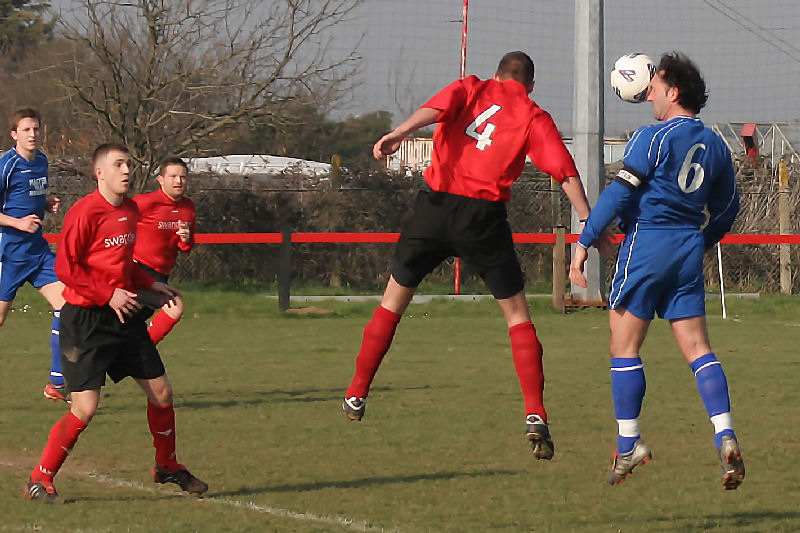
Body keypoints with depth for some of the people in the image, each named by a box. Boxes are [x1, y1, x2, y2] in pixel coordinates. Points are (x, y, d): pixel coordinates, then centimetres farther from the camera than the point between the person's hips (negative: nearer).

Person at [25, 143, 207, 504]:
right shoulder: (85, 213, -15)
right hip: (85, 318, -8)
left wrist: (148, 285, 12)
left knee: (161, 393, 9)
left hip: (124, 313, 8)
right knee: (85, 409, -12)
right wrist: (109, 294, -19)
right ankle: (40, 480, 3)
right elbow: (65, 267, -16)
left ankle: (167, 467, 31)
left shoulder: (130, 210, 10)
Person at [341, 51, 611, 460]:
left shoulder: (471, 88, 14)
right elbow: (565, 170, -3)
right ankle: (535, 417, -3)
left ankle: (356, 396, 23)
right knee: (516, 314, 9)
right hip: (483, 215, -1)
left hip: (435, 205, 1)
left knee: (394, 300, 18)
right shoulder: (534, 117, 10)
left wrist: (398, 134, -25)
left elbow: (435, 108, -8)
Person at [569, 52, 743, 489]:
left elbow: (619, 192, -14)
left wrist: (584, 242, -13)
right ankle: (725, 436, -11)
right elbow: (727, 208, 21)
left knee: (624, 347, 3)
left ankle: (629, 445, 6)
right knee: (697, 348, 4)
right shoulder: (715, 146, 11)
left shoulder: (654, 138, -9)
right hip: (689, 250, 6)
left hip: (647, 243, -6)